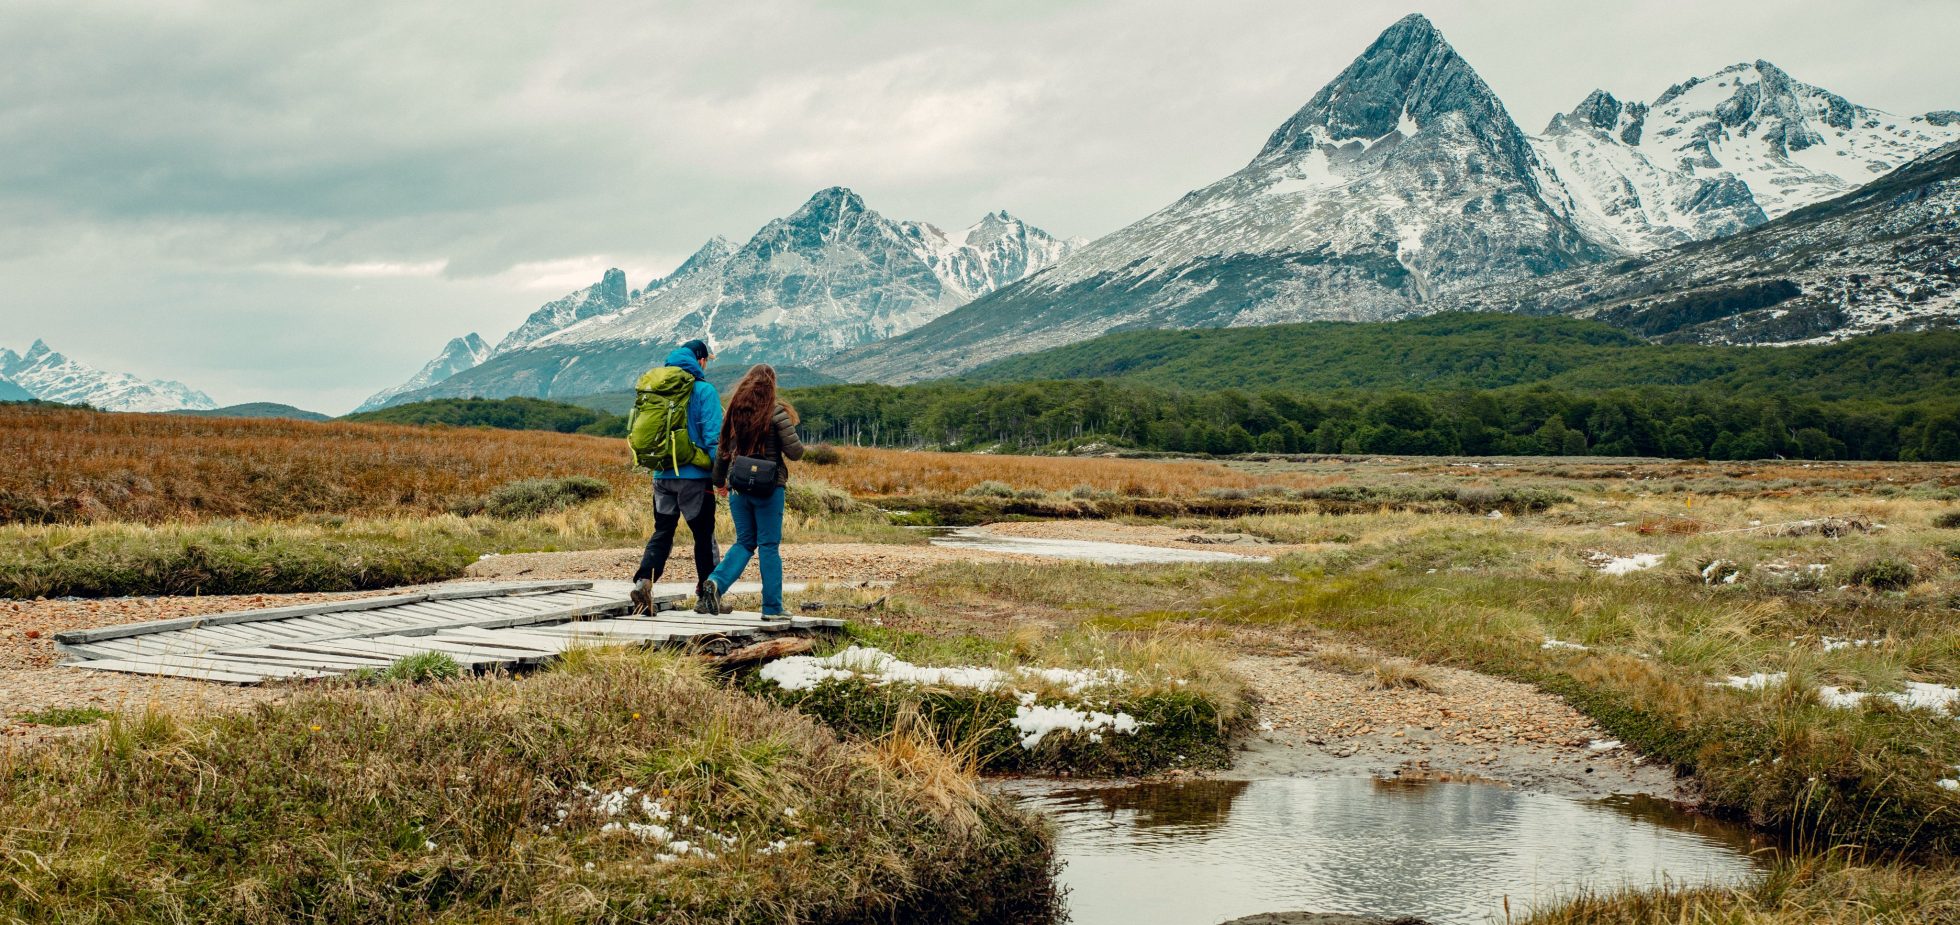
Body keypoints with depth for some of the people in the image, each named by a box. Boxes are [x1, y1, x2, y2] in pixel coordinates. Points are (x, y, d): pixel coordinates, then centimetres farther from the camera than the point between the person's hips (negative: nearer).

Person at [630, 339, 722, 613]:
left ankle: (644, 579, -12)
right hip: (694, 476, -5)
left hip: (662, 475, 5)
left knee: (662, 533, 9)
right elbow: (713, 435, -13)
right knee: (704, 535, 6)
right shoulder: (704, 390, -7)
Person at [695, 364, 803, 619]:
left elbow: (724, 449, 15)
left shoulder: (735, 411, 7)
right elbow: (795, 452, -10)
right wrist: (791, 428, 10)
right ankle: (772, 607, 5)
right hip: (768, 488, -4)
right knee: (769, 545, 3)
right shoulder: (776, 412, -9)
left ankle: (716, 583, -10)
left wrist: (719, 481, 29)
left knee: (745, 542, 13)